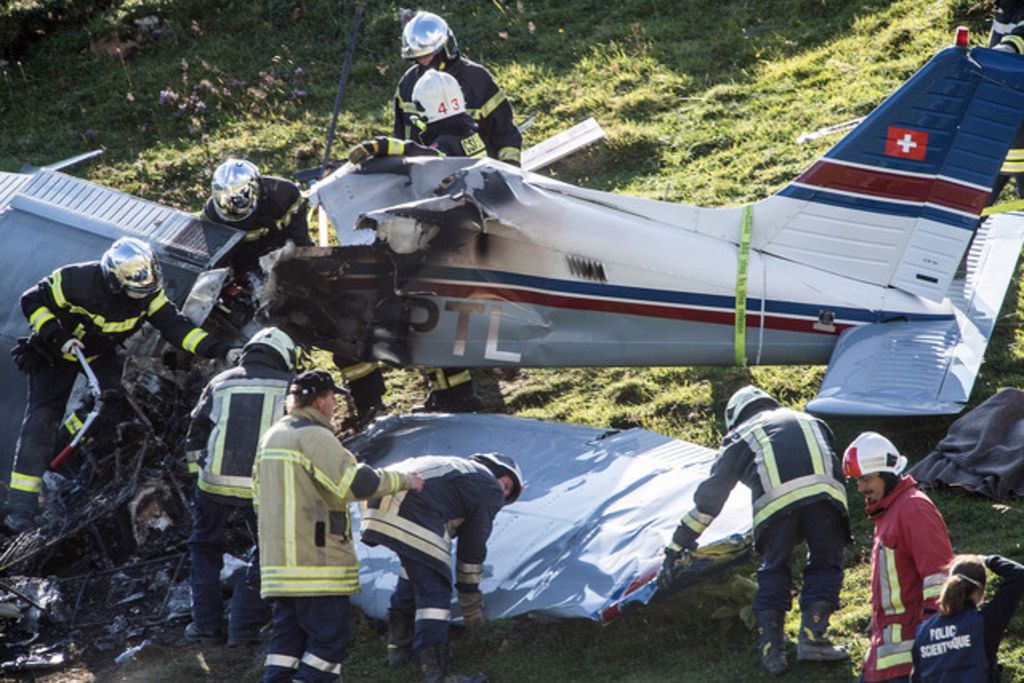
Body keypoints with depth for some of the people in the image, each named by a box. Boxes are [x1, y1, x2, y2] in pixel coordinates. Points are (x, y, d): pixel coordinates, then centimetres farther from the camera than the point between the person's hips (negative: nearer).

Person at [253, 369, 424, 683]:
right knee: (329, 637, -4)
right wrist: (404, 480, -7)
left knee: (288, 637, 11)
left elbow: (260, 497, 23)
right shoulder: (314, 437, -13)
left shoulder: (271, 437, 18)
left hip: (278, 560, 9)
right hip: (315, 560, -9)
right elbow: (357, 483, -20)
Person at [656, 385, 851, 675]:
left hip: (776, 499, -1)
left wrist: (678, 546, 33)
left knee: (774, 569, 16)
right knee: (825, 565, 17)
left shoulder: (739, 436, 30)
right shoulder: (809, 421, 39)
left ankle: (771, 647, 8)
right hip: (824, 493, 1)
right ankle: (811, 637, 5)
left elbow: (709, 496, 30)